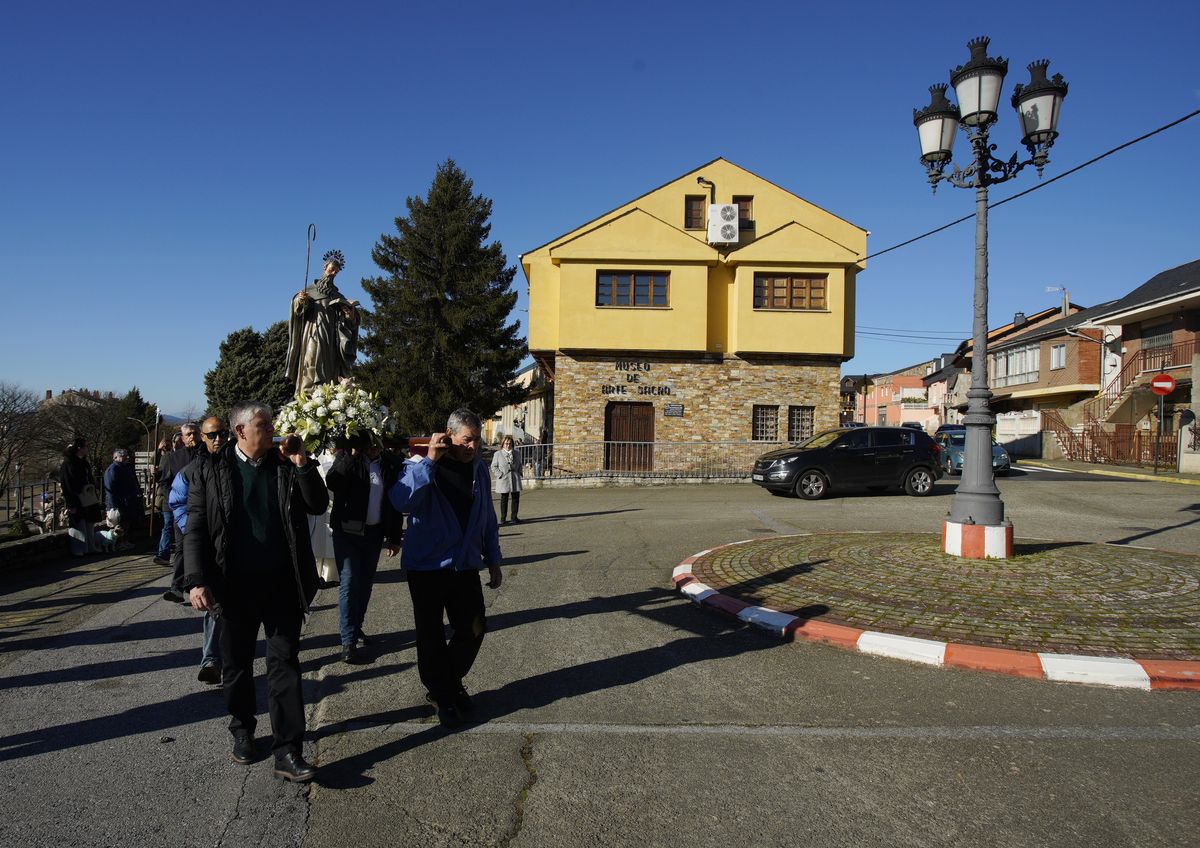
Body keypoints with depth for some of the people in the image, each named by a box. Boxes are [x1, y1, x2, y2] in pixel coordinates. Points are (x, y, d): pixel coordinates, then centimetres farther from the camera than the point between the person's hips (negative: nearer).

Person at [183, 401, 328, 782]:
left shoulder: (286, 464, 4)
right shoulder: (211, 470, -1)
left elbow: (318, 505, 0)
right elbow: (196, 529, -3)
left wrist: (302, 463, -11)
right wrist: (196, 580, -12)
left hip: (283, 583, 1)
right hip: (235, 585, 0)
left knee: (285, 664, 0)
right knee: (237, 664, 15)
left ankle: (287, 752, 4)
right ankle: (242, 731, 37)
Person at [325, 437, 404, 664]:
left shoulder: (390, 465, 4)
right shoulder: (347, 457, -4)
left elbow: (395, 502, 9)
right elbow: (332, 483, -23)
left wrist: (395, 538, 8)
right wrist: (353, 455, -24)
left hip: (374, 533, 4)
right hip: (348, 530, -3)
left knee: (365, 582, 12)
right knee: (349, 583, -7)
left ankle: (356, 627, 29)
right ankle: (348, 641, -4)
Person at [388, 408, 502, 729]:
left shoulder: (479, 469, 4)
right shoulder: (422, 465, -12)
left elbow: (488, 519, 13)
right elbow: (401, 501, -32)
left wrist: (493, 560, 14)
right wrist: (429, 461, -31)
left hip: (466, 566, 4)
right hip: (426, 566, -4)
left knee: (473, 631, 9)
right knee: (432, 637, 6)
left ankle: (451, 683, 34)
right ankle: (443, 697, 26)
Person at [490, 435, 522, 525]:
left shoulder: (516, 454, 13)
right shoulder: (497, 454, 2)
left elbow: (519, 465, 23)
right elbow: (493, 467, 1)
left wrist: (519, 473, 7)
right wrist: (500, 474, -9)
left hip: (515, 480, 3)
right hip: (503, 480, -3)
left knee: (516, 498, 2)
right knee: (504, 499, 3)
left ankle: (514, 517, 13)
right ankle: (503, 518, 11)